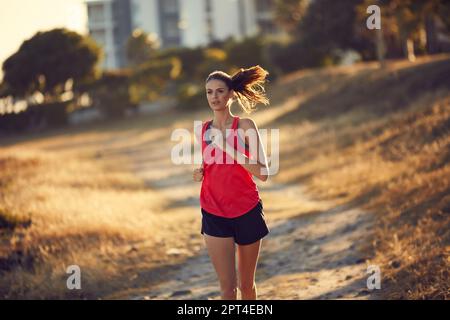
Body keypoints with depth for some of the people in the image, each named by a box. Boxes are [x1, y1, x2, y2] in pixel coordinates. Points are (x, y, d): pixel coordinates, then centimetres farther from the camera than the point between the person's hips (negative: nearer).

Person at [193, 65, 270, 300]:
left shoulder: (245, 126, -7)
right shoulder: (203, 129, 5)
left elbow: (263, 173, -14)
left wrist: (231, 149, -22)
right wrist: (199, 173, -1)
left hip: (247, 212, -2)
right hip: (214, 214, 2)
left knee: (246, 284, 12)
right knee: (227, 287, -6)